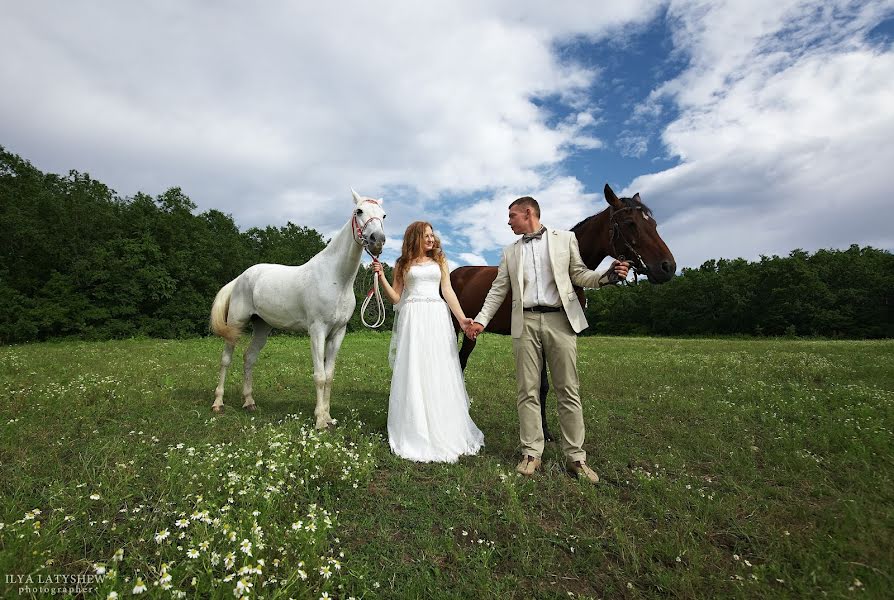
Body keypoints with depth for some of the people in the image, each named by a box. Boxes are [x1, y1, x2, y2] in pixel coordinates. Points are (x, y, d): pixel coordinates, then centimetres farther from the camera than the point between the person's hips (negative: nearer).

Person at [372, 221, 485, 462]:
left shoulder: (439, 260, 15)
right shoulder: (403, 264, 11)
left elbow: (448, 292, 8)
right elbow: (396, 298, 7)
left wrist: (462, 318, -3)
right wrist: (381, 277, -6)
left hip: (438, 318, 2)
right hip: (412, 319, -1)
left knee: (441, 374, 3)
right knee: (413, 374, -1)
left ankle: (445, 433, 17)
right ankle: (416, 435, 11)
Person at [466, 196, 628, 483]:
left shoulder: (565, 239, 10)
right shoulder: (510, 252, 17)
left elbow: (579, 274, 11)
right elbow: (498, 290, 15)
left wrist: (606, 276, -9)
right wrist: (481, 321, 7)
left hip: (560, 320, -2)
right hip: (525, 324, 2)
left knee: (568, 392, 1)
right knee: (528, 392, 3)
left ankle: (575, 457, 11)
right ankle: (531, 454, 12)